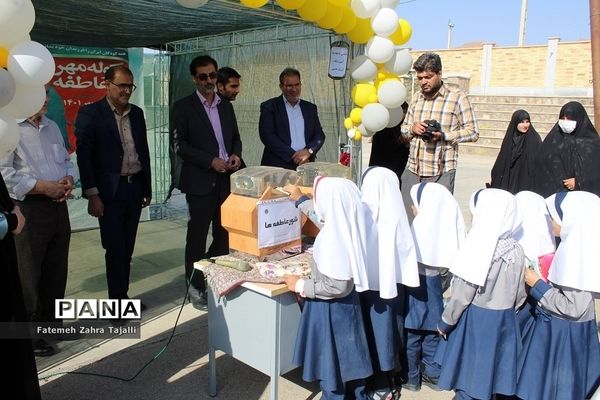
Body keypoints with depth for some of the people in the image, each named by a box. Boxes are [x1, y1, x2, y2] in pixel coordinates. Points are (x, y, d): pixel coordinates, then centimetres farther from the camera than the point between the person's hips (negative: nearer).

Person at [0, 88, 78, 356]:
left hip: (58, 205, 7)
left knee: (56, 269, 15)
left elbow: (66, 160, 20)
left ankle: (50, 321, 32)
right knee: (28, 274, 3)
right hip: (27, 209, -7)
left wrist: (69, 179, -2)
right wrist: (44, 187, -19)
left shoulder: (51, 126, 14)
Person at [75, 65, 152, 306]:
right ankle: (117, 300, 14)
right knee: (115, 248, 0)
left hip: (135, 187, 5)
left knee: (127, 247, 12)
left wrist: (147, 188, 15)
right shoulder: (90, 113, -5)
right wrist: (92, 195, -14)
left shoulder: (137, 113, 11)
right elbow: (84, 155, -9)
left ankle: (122, 296, 24)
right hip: (110, 191, -5)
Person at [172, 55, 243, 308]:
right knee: (198, 235, 4)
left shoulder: (226, 105, 14)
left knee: (225, 232, 9)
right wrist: (211, 161, -16)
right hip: (200, 181, -5)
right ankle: (196, 287, 18)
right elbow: (179, 145, -9)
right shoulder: (183, 106, -3)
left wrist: (236, 155, -3)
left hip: (226, 179, 5)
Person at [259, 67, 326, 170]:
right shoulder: (269, 107, 5)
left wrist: (309, 151, -7)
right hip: (278, 166, -3)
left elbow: (319, 135, 14)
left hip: (305, 166, 3)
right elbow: (267, 136, -5)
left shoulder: (310, 108, 16)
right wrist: (293, 156, -11)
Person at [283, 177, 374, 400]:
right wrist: (300, 200, 29)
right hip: (347, 304, 9)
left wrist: (300, 286, -16)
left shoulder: (333, 239, -32)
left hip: (331, 309, -9)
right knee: (347, 355, 26)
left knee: (330, 361, 13)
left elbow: (337, 287, -28)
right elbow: (324, 218, 17)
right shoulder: (347, 223, -7)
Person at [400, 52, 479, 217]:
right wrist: (412, 128, -4)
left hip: (440, 172, -5)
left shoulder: (457, 98, -4)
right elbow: (403, 129, 20)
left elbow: (473, 132, -5)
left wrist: (444, 135, -19)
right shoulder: (417, 98, 13)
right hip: (413, 169, 5)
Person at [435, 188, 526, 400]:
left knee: (470, 368, 12)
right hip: (505, 320, 5)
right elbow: (520, 295, 4)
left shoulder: (477, 249, -22)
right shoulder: (517, 250, -7)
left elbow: (462, 295, -16)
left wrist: (445, 322, -2)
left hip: (476, 319, -5)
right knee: (492, 366, 20)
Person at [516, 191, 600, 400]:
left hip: (563, 333, -8)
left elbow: (573, 307, -27)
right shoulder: (574, 245, 0)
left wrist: (537, 285, -20)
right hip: (556, 326, 8)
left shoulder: (578, 253, -27)